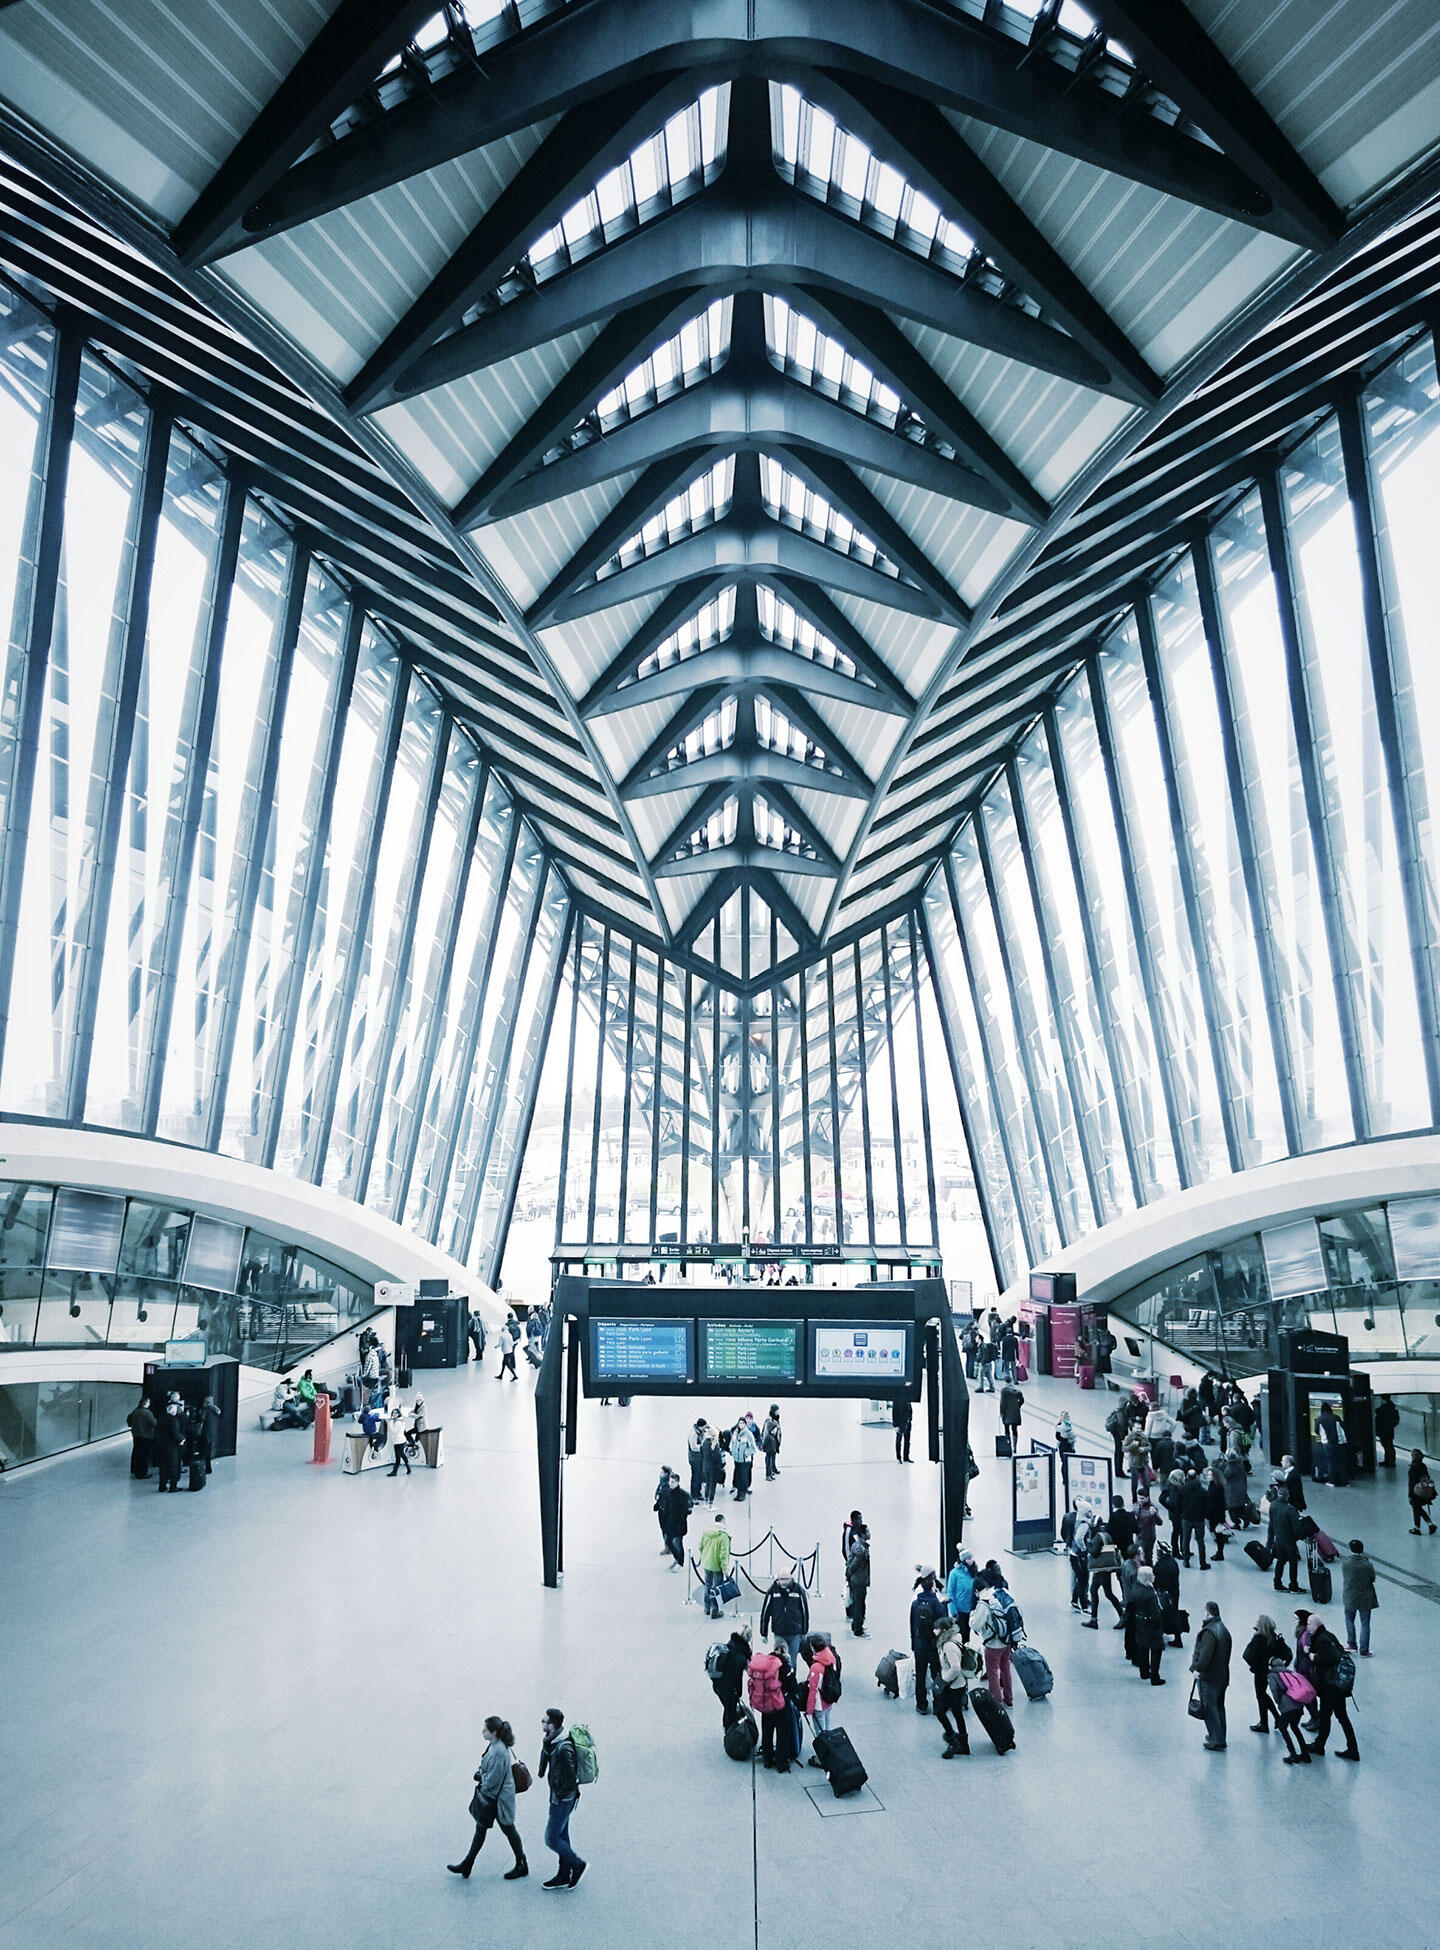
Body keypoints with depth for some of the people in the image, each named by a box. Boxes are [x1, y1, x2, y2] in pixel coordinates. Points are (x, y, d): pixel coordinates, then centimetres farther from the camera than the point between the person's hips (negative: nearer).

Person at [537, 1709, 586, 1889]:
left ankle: (577, 1865, 20)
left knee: (551, 1839, 3)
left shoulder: (564, 1748, -32)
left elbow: (571, 1778, -26)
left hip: (563, 1799, -9)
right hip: (559, 1797, 9)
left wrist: (559, 1795, -16)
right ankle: (564, 1876, 34)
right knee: (562, 1836, 20)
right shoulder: (551, 1740, -3)